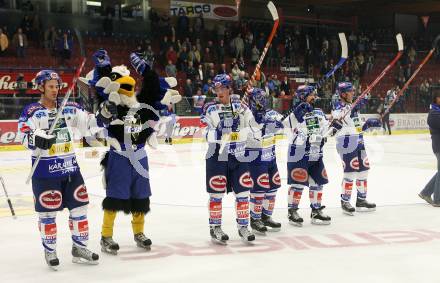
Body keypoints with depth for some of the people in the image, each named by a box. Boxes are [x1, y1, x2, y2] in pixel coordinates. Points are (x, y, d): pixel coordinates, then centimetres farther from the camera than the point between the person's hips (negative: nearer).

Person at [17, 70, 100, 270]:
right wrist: (37, 138, -38)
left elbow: (89, 125, 7)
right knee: (47, 212, 2)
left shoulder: (69, 109, 9)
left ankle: (80, 247, 22)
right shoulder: (32, 111, -6)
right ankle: (50, 251, 18)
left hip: (70, 168, 5)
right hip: (45, 171, -5)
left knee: (79, 207, 9)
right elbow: (25, 136, -18)